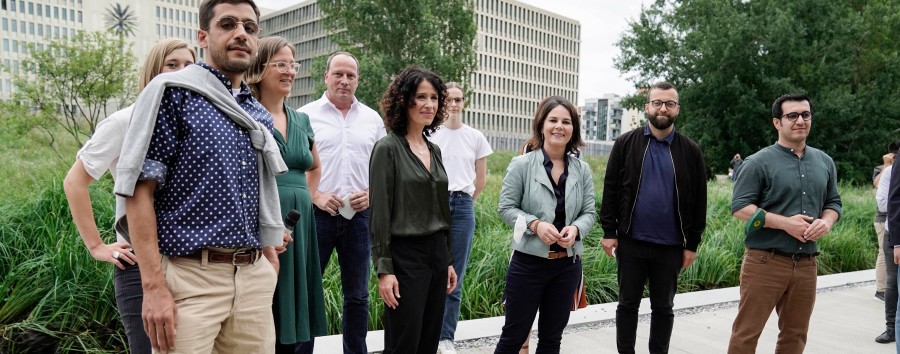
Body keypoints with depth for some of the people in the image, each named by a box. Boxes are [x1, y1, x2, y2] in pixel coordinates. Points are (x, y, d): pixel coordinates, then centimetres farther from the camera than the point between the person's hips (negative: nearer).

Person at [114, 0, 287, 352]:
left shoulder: (259, 115, 15)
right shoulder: (172, 92, -4)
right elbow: (139, 189, -10)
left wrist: (270, 265, 15)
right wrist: (154, 286, -16)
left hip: (254, 278, 6)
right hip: (190, 277, -5)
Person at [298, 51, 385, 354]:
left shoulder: (372, 119, 11)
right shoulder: (306, 114, 2)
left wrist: (371, 193, -2)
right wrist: (315, 195, -11)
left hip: (359, 214, 3)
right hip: (319, 213, -3)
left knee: (358, 295, 10)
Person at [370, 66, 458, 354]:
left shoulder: (434, 150, 12)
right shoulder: (388, 149, -9)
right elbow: (379, 214, -12)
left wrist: (448, 261, 16)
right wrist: (383, 270, -16)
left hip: (437, 253, 7)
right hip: (405, 255, -7)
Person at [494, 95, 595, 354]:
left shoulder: (582, 170, 3)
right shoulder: (521, 164, -8)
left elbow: (589, 212, 4)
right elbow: (506, 207, -7)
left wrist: (575, 229, -17)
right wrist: (535, 224, -22)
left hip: (567, 265, 4)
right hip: (528, 262, -4)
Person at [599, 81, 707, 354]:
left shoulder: (690, 151, 2)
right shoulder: (626, 143, 1)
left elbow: (698, 202, 4)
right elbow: (611, 190, 1)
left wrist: (692, 244, 1)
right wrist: (609, 232, -4)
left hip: (670, 246, 1)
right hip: (631, 242, 0)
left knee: (663, 308, 13)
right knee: (628, 304, 10)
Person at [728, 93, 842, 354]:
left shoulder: (824, 162, 13)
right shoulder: (759, 162, -6)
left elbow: (833, 203, 19)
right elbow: (739, 207, -10)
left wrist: (826, 222, -5)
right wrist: (785, 223, -19)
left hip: (806, 264, 6)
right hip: (765, 261, -5)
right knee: (747, 331, -2)